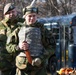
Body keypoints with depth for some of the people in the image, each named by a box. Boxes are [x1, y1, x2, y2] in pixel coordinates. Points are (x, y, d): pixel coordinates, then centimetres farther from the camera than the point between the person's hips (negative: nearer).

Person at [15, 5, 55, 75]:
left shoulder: (42, 29, 2)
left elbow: (50, 47, 0)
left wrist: (41, 58, -14)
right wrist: (19, 46, -12)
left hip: (38, 64, -1)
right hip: (22, 66, 2)